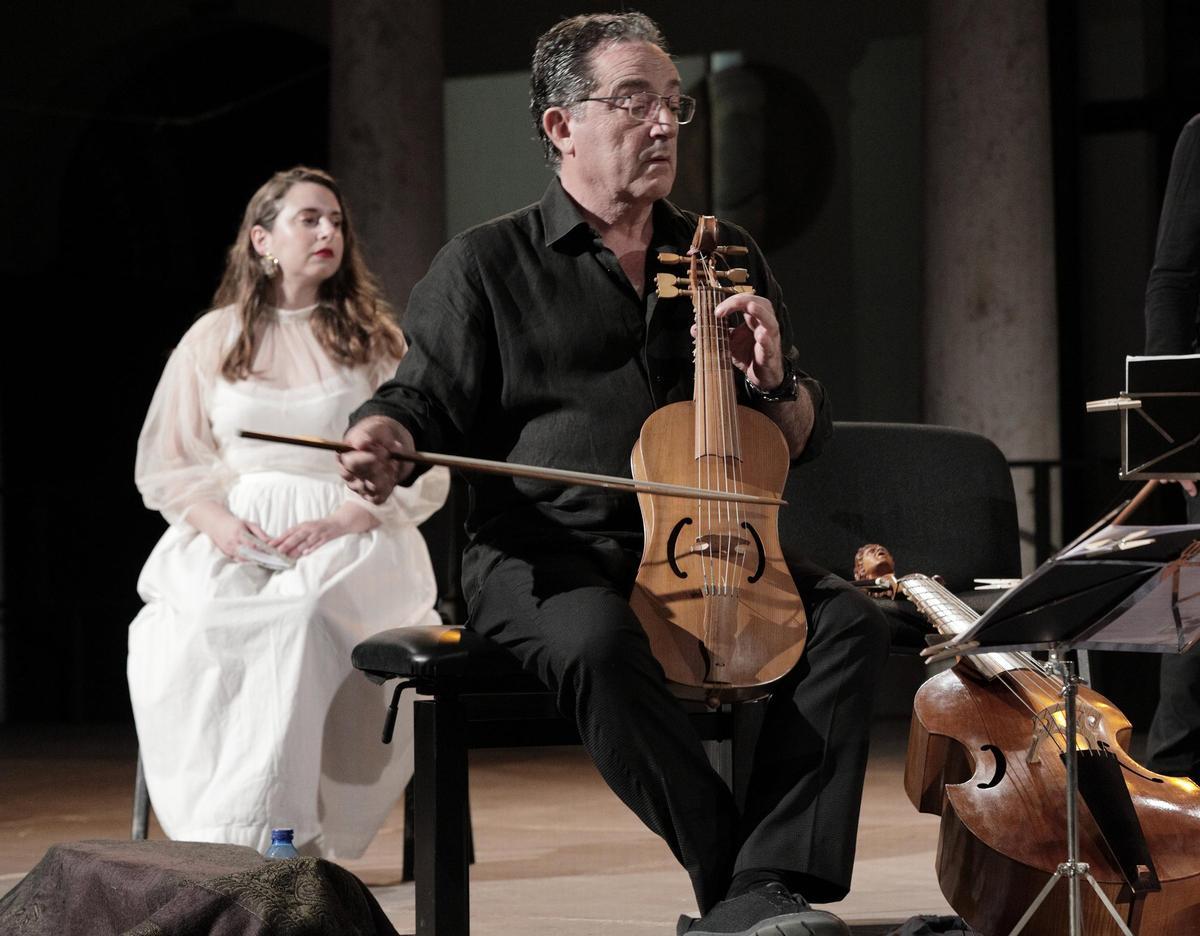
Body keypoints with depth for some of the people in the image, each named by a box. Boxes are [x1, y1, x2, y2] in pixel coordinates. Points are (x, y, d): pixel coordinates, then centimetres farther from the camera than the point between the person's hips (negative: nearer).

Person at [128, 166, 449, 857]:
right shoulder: (213, 340, 16)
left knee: (296, 618, -38)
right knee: (173, 631, -34)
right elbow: (168, 468, 16)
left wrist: (343, 521, -11)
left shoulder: (375, 342, 13)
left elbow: (424, 471, 6)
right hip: (231, 541, 1)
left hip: (349, 538, -1)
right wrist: (214, 519, -6)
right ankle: (220, 839, -31)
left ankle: (267, 827, -38)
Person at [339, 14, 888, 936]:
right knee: (600, 641, -37)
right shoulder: (488, 264, 6)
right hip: (544, 556, -4)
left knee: (848, 617, -23)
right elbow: (427, 402, 3)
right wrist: (383, 440, -21)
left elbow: (804, 440, 19)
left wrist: (773, 378, -4)